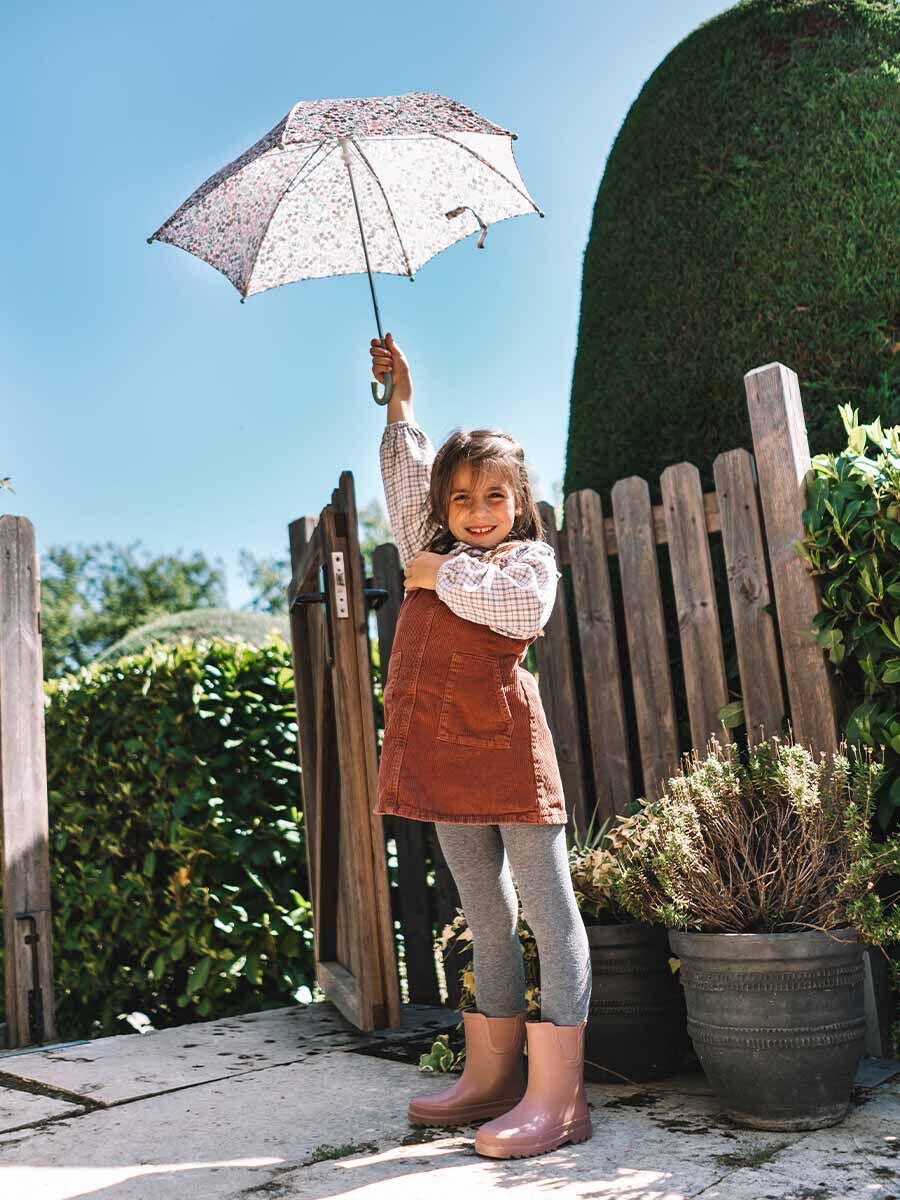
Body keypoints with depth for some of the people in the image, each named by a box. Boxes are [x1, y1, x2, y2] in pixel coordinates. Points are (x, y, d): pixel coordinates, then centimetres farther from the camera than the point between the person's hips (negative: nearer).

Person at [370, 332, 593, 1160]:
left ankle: (556, 1096, -4)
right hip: (442, 750, 6)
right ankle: (491, 1075, 22)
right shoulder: (434, 554, 19)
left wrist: (443, 575, -8)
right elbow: (406, 476, 30)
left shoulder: (531, 556, 4)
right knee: (485, 917, 13)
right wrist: (401, 398, 32)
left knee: (548, 911, -4)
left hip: (505, 742, -6)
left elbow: (522, 607, -18)